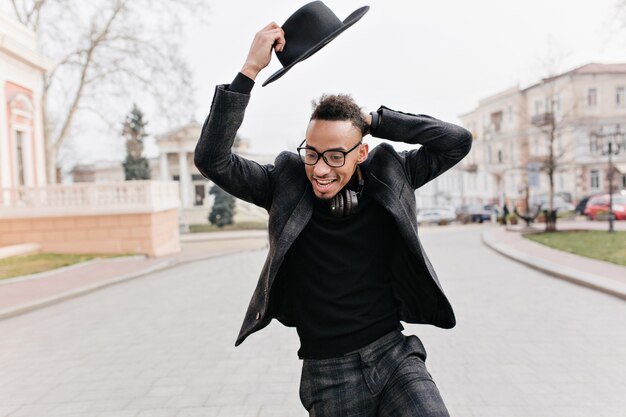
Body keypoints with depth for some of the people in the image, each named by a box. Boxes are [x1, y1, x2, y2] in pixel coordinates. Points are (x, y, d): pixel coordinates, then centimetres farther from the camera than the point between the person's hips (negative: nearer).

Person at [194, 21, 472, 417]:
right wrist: (251, 69, -22)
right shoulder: (287, 184, -7)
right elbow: (212, 159, -16)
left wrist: (374, 120, -8)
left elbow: (458, 141, -1)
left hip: (394, 353, 1)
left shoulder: (388, 176, -2)